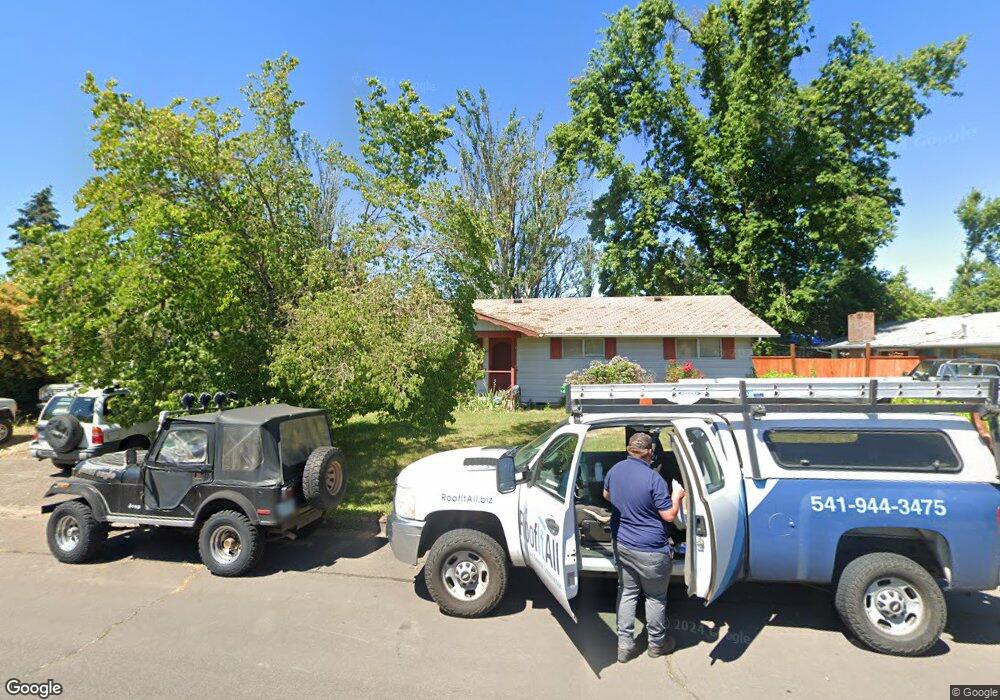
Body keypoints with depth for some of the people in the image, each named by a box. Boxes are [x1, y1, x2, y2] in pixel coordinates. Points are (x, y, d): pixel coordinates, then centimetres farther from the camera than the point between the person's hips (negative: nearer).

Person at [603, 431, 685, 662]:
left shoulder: (615, 470, -3)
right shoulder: (653, 479, -23)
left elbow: (607, 495, 15)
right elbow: (669, 515, -15)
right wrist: (677, 497, 2)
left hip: (621, 545, 6)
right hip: (650, 550, -5)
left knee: (627, 592, 19)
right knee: (656, 597, 16)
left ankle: (624, 645, 24)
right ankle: (657, 643, 33)